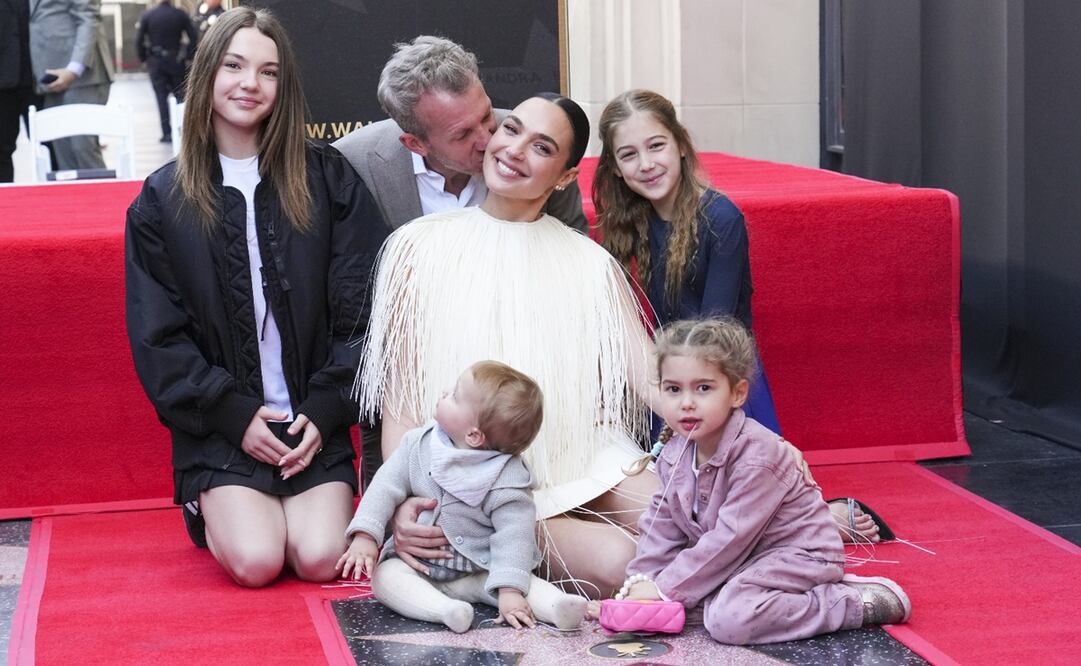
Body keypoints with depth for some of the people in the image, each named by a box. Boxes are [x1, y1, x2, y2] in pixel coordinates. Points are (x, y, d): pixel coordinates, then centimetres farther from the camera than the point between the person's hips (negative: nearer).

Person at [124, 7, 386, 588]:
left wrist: (324, 410, -9)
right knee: (257, 561, -20)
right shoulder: (161, 202, 3)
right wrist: (236, 416, -9)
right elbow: (157, 338, 0)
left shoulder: (327, 179, 4)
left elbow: (363, 308, 1)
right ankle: (212, 511, 15)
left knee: (321, 559, -18)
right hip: (220, 425, -1)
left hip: (316, 420, 1)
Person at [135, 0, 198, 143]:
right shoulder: (180, 15, -3)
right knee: (180, 95, 11)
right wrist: (187, 56, 4)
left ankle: (167, 133, -3)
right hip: (176, 61, 1)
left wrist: (143, 59, 4)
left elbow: (138, 40, -8)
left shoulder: (147, 15, -6)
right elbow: (194, 37, -5)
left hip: (156, 62, -1)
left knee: (161, 97, 2)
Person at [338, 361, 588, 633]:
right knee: (384, 576, -25)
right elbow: (386, 486, -2)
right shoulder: (419, 445, -6)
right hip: (415, 565, 3)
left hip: (480, 572, -3)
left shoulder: (506, 479, -19)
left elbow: (514, 534, -21)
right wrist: (365, 535, -14)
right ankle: (444, 609, -45)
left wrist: (509, 592, -31)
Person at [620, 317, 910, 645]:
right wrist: (642, 579, -9)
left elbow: (730, 538, -27)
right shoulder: (673, 456, -2)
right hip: (744, 558, 10)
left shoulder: (755, 455, -26)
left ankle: (860, 603, -19)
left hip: (798, 553, -10)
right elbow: (661, 524, 6)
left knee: (727, 618, -29)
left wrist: (667, 588, -25)